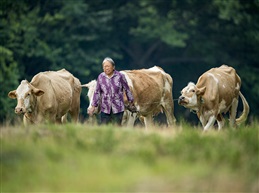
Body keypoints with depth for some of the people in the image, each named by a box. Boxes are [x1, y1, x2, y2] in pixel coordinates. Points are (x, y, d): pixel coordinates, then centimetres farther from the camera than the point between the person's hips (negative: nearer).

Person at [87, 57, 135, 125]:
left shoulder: (120, 76, -5)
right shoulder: (101, 77, 1)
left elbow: (127, 89, 6)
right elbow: (97, 92, 6)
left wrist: (131, 102, 13)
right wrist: (93, 106, 4)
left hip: (118, 109, -2)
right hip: (105, 109, 2)